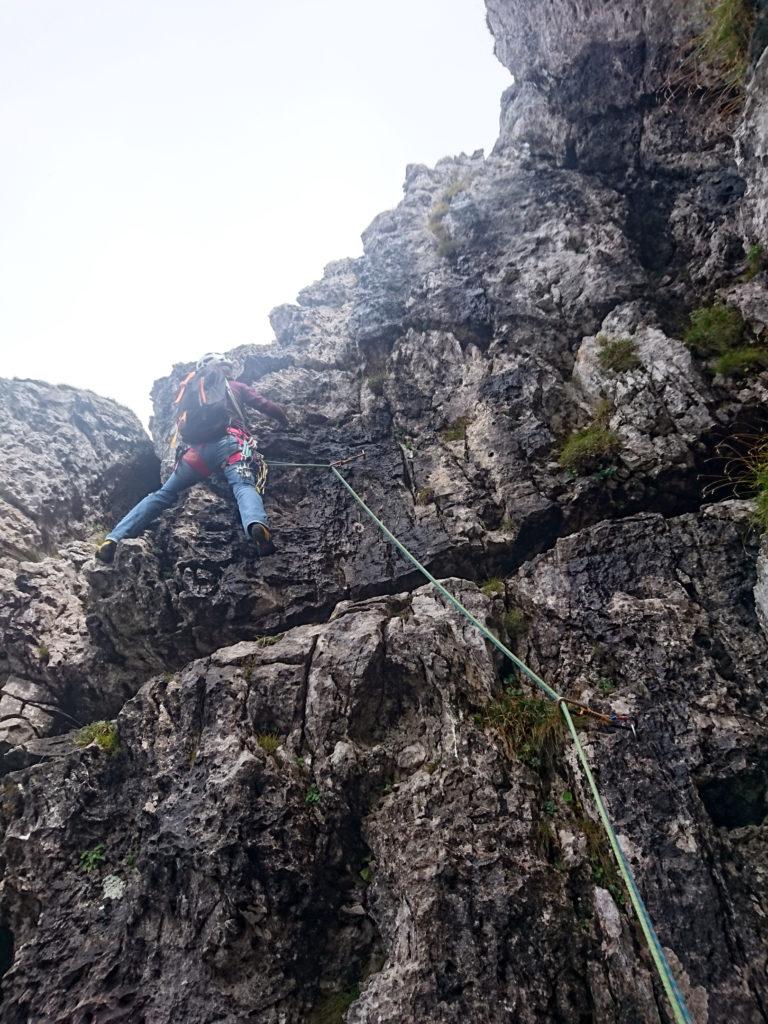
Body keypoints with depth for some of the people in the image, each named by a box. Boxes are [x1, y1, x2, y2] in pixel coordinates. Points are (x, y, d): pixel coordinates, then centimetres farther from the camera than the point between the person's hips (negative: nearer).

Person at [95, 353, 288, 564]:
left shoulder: (190, 390, 35)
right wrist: (284, 419, 36)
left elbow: (181, 426, 38)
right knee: (243, 485, -26)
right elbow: (264, 405, 21)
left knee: (163, 494, 10)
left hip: (196, 450, 3)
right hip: (228, 441, -3)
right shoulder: (235, 386, 27)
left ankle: (113, 539, 0)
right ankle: (257, 524, -60)